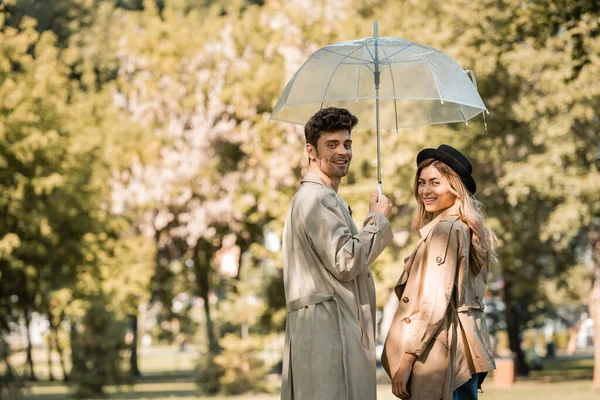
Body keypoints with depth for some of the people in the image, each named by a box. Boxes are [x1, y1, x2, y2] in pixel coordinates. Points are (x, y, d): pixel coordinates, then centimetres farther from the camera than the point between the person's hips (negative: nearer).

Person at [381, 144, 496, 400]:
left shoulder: (444, 229, -12)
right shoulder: (468, 229, 17)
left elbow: (434, 302, -18)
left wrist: (406, 359, -17)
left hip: (442, 353, -10)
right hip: (467, 349, 10)